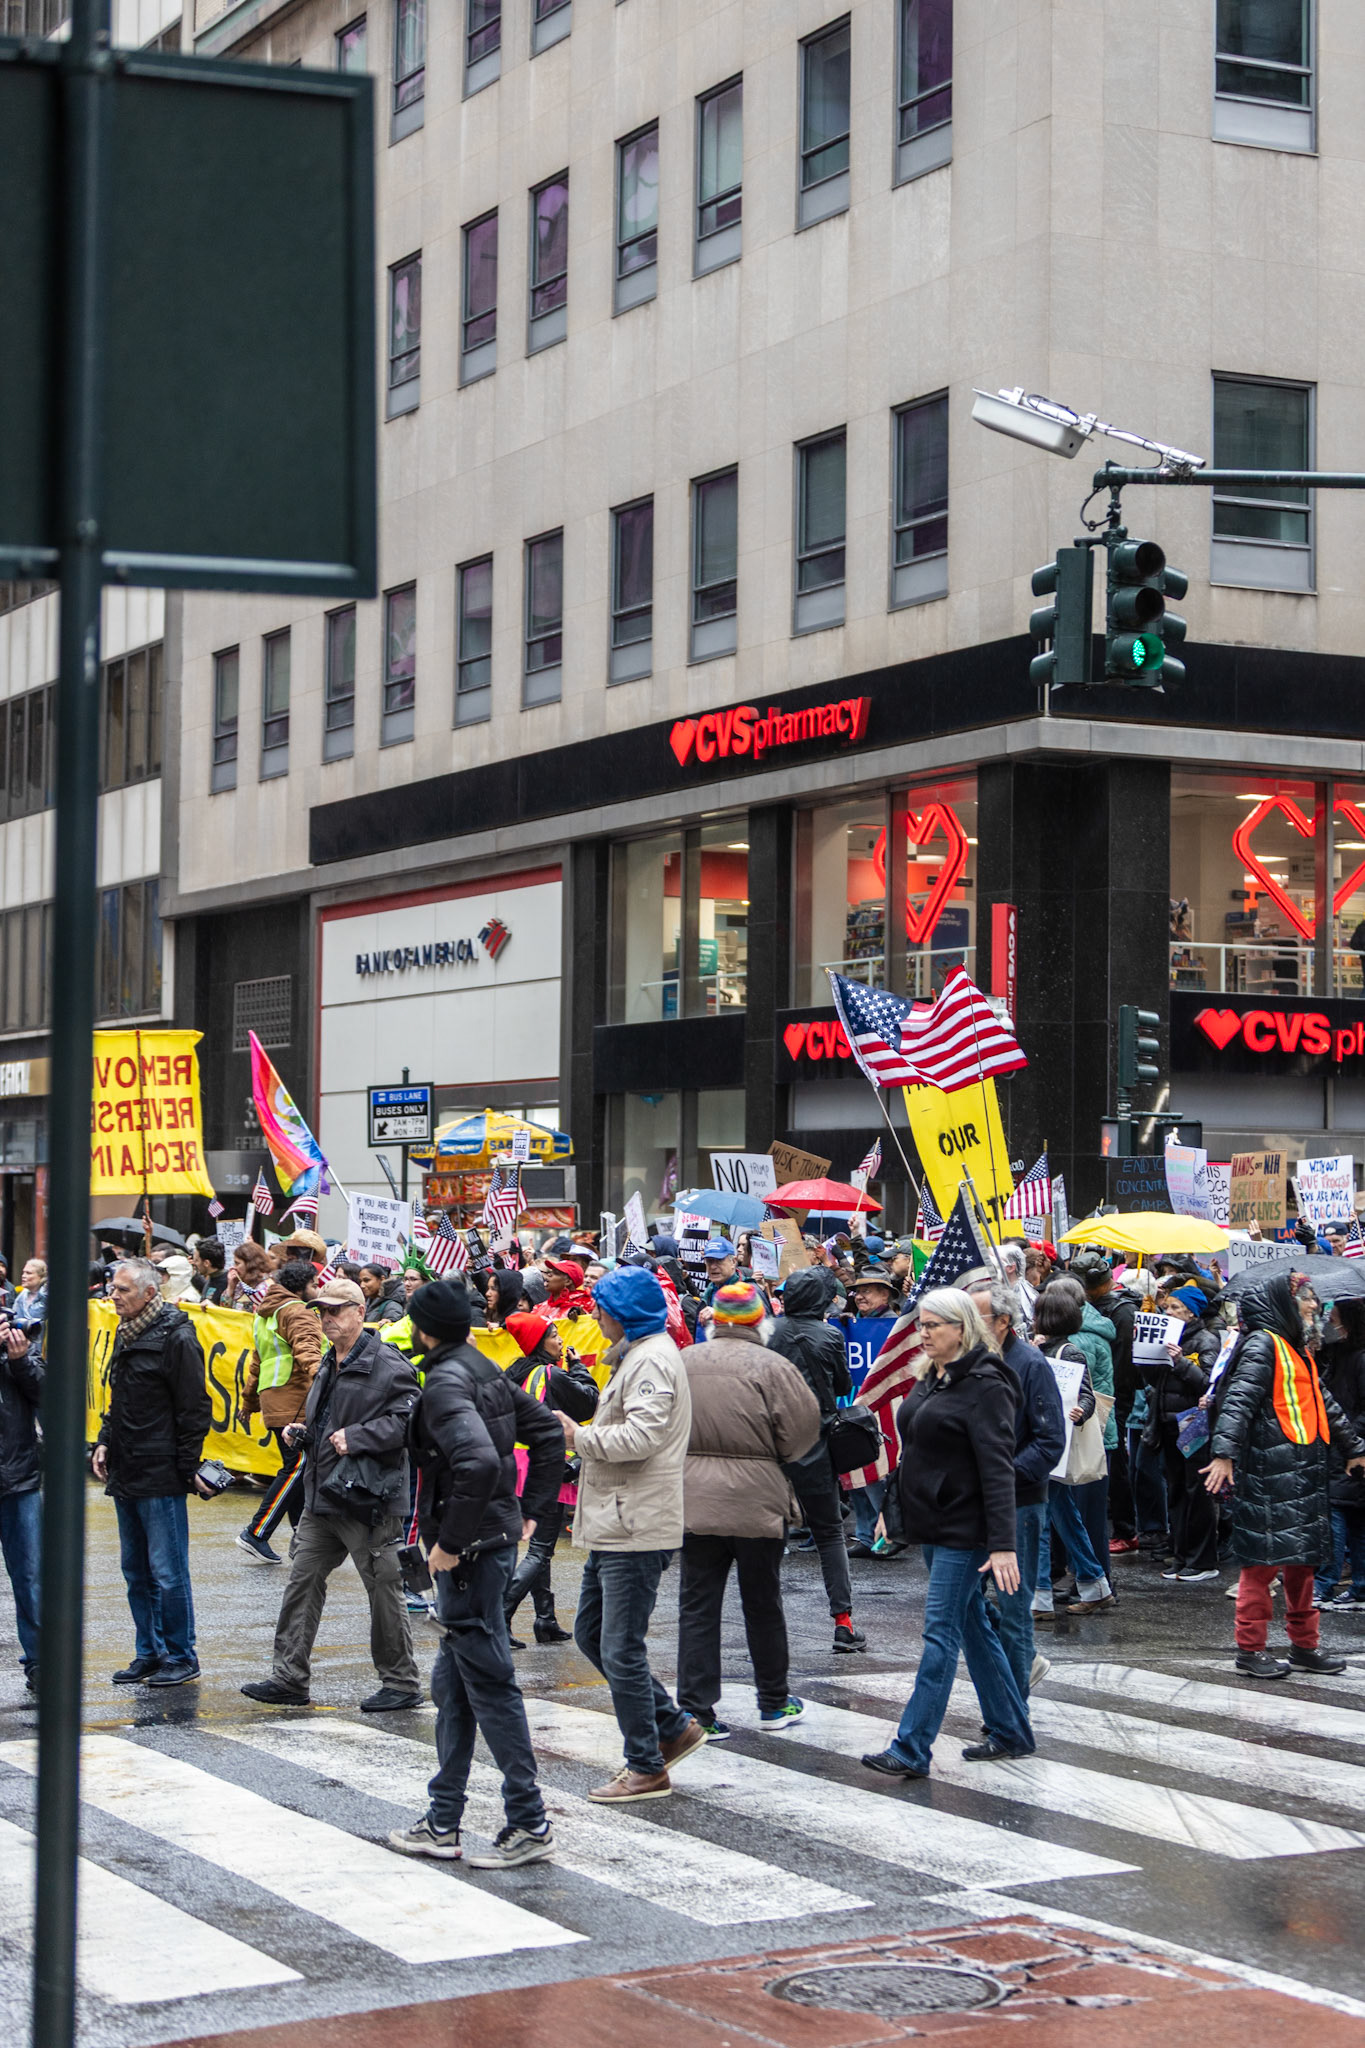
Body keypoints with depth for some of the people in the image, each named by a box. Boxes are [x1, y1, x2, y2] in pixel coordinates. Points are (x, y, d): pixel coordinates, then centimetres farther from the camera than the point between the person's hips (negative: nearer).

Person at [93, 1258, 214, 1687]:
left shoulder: (176, 1337, -13)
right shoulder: (127, 1334, 13)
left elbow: (194, 1409, -13)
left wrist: (188, 1468, -14)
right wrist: (105, 1442, 13)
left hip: (161, 1477, -9)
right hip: (126, 1475, 9)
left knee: (167, 1572, -3)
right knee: (136, 1572, 13)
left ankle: (181, 1656, 6)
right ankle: (149, 1653, 21)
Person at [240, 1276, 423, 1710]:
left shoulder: (387, 1366, -11)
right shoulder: (328, 1369, 19)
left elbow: (409, 1421, -19)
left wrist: (356, 1437, -23)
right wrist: (300, 1433, 13)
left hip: (369, 1500, -9)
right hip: (321, 1496, 9)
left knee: (384, 1589, 0)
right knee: (302, 1581, 6)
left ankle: (401, 1683, 10)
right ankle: (290, 1678, 10)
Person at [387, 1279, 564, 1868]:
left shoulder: (445, 1383, -17)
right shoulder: (486, 1371, 11)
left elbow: (478, 1461, -31)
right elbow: (548, 1431, 18)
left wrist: (451, 1541, -22)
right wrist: (530, 1510, 18)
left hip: (471, 1550, -10)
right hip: (496, 1538, 10)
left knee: (489, 1684, -4)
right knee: (453, 1684, 15)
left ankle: (529, 1824, 0)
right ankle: (442, 1824, 22)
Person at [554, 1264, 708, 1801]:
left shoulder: (652, 1360, -15)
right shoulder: (634, 1355, 20)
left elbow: (641, 1435, -26)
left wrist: (578, 1435, -16)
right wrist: (580, 1436, 9)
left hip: (636, 1531, -11)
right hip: (616, 1524, 11)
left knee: (621, 1648, -6)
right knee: (591, 1632, 16)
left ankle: (647, 1767, 3)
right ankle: (672, 1726, 23)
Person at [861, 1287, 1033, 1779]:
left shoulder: (985, 1386, -16)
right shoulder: (933, 1379, 12)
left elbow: (997, 1469, -21)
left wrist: (1003, 1544, -25)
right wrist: (899, 1512, 21)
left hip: (964, 1530, -10)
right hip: (934, 1525, 10)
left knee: (941, 1634, -8)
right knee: (973, 1627, 15)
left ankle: (912, 1748, -8)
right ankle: (1011, 1732, 24)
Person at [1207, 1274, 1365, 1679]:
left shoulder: (1295, 1349, 20)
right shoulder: (1261, 1346, -9)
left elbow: (1323, 1403, 31)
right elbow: (1237, 1401, -20)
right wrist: (1225, 1452, -31)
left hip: (1305, 1472, 9)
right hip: (1270, 1473, -9)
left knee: (1302, 1558, 12)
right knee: (1264, 1558, -6)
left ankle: (1304, 1646, 19)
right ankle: (1250, 1650, -1)